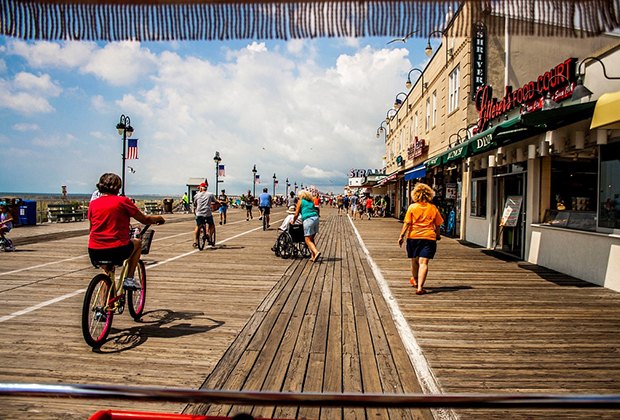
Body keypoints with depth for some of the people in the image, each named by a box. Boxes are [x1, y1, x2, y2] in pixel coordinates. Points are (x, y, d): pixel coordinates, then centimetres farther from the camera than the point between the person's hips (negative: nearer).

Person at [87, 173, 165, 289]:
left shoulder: (93, 204, 7)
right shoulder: (122, 201, -4)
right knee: (137, 242, 27)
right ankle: (129, 279, 18)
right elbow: (145, 220, 2)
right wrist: (158, 219, 23)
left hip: (94, 253, 5)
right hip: (117, 251, -4)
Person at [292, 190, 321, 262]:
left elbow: (296, 214, 6)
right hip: (316, 218, 6)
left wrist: (293, 222, 19)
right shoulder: (311, 201, 23)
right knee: (311, 238, 14)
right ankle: (313, 256, 10)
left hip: (308, 219, -6)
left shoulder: (300, 201, 8)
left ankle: (316, 252, -25)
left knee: (308, 240, -5)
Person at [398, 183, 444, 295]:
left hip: (413, 236, 1)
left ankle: (415, 280, 42)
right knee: (423, 263, -5)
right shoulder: (433, 208, 3)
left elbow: (407, 223, -6)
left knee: (414, 261, 19)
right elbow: (437, 225, 9)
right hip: (429, 237, 0)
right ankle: (420, 287, -14)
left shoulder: (412, 207, -2)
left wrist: (401, 236, 1)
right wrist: (437, 235, 25)